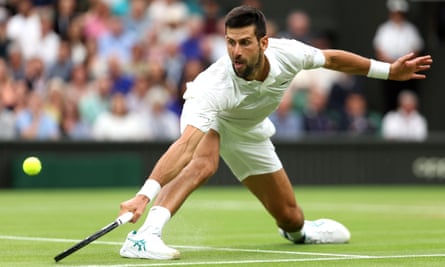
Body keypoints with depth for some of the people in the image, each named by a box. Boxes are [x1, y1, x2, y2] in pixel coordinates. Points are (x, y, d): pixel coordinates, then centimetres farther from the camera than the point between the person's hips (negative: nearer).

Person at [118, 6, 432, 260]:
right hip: (208, 116, -4)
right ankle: (144, 237, -45)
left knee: (290, 219, 9)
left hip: (248, 130, 5)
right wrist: (145, 194, -68)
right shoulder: (216, 86, -46)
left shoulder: (287, 53, -32)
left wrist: (389, 70, -1)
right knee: (203, 164, -41)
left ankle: (298, 230, 48)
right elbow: (185, 146, -56)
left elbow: (332, 58, -8)